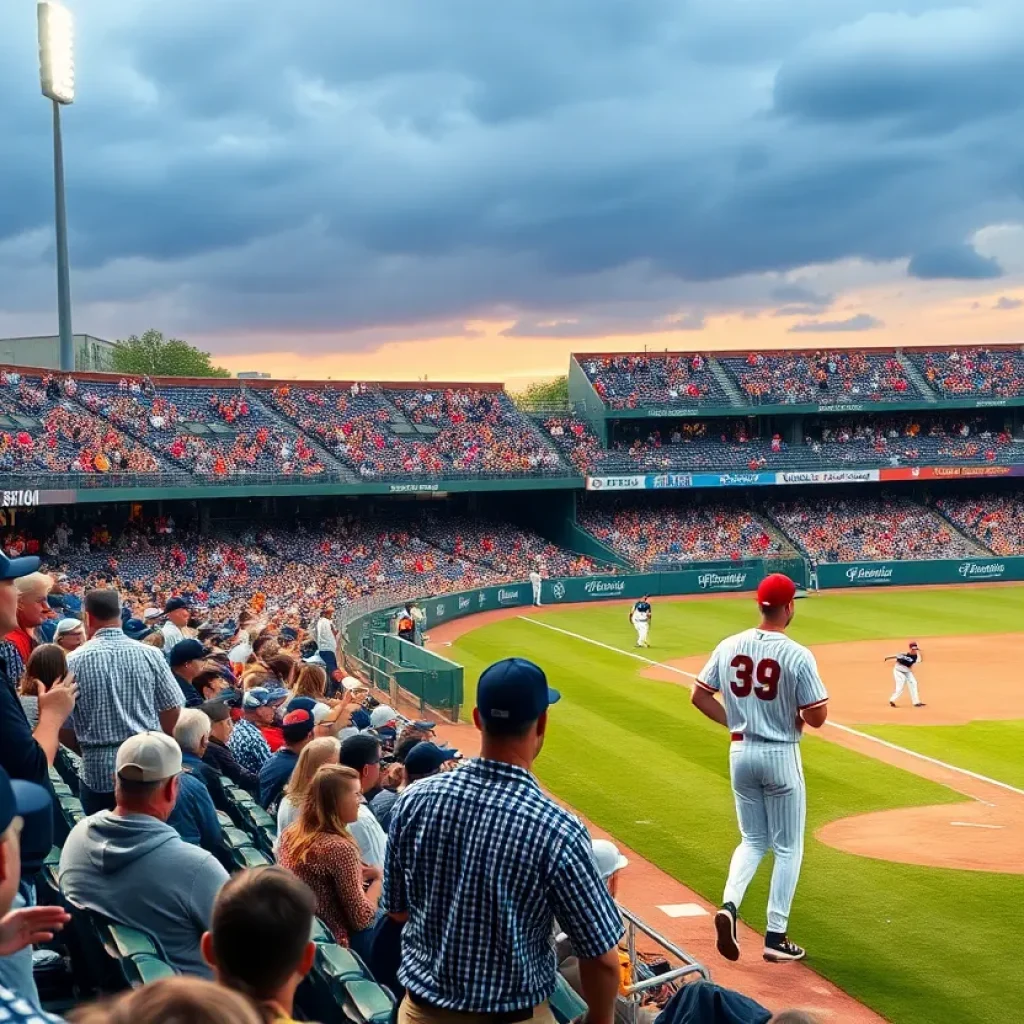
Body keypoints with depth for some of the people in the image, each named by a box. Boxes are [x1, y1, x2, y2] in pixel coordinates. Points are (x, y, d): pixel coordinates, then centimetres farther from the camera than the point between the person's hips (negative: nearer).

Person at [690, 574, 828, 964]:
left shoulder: (729, 647, -2)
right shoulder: (797, 656, -16)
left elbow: (699, 696, 3)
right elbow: (817, 717, -15)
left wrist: (733, 721, 10)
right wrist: (797, 716, 6)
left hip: (740, 753, 5)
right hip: (780, 756, -4)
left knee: (753, 840, 19)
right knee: (787, 848, 10)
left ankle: (729, 904, -5)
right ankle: (775, 936, 11)